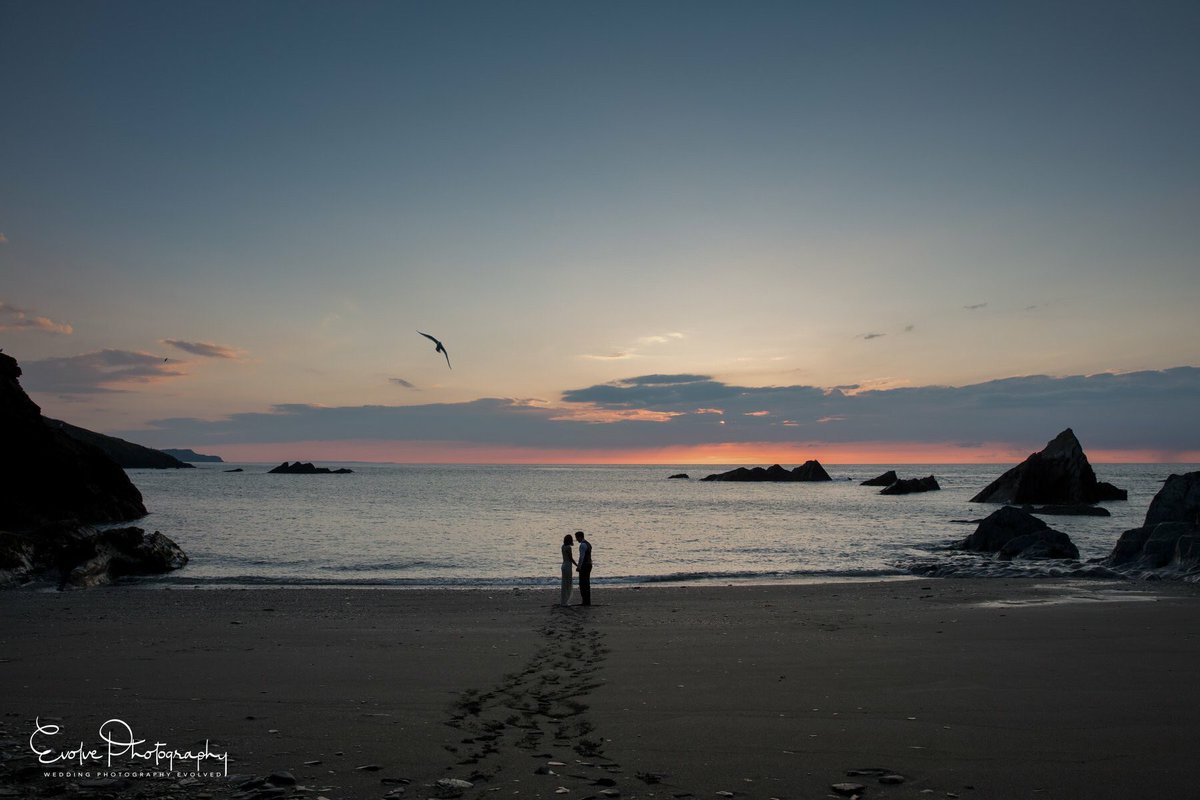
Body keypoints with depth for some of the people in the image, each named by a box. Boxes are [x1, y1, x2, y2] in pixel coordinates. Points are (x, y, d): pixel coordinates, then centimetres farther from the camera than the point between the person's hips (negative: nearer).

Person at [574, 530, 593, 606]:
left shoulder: (582, 545, -16)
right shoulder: (588, 544, 16)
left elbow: (581, 557, -21)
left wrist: (579, 567, -18)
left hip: (584, 566, -10)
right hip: (589, 565, 10)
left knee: (582, 584, -4)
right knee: (587, 583, 11)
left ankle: (585, 601, -4)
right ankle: (588, 601, 12)